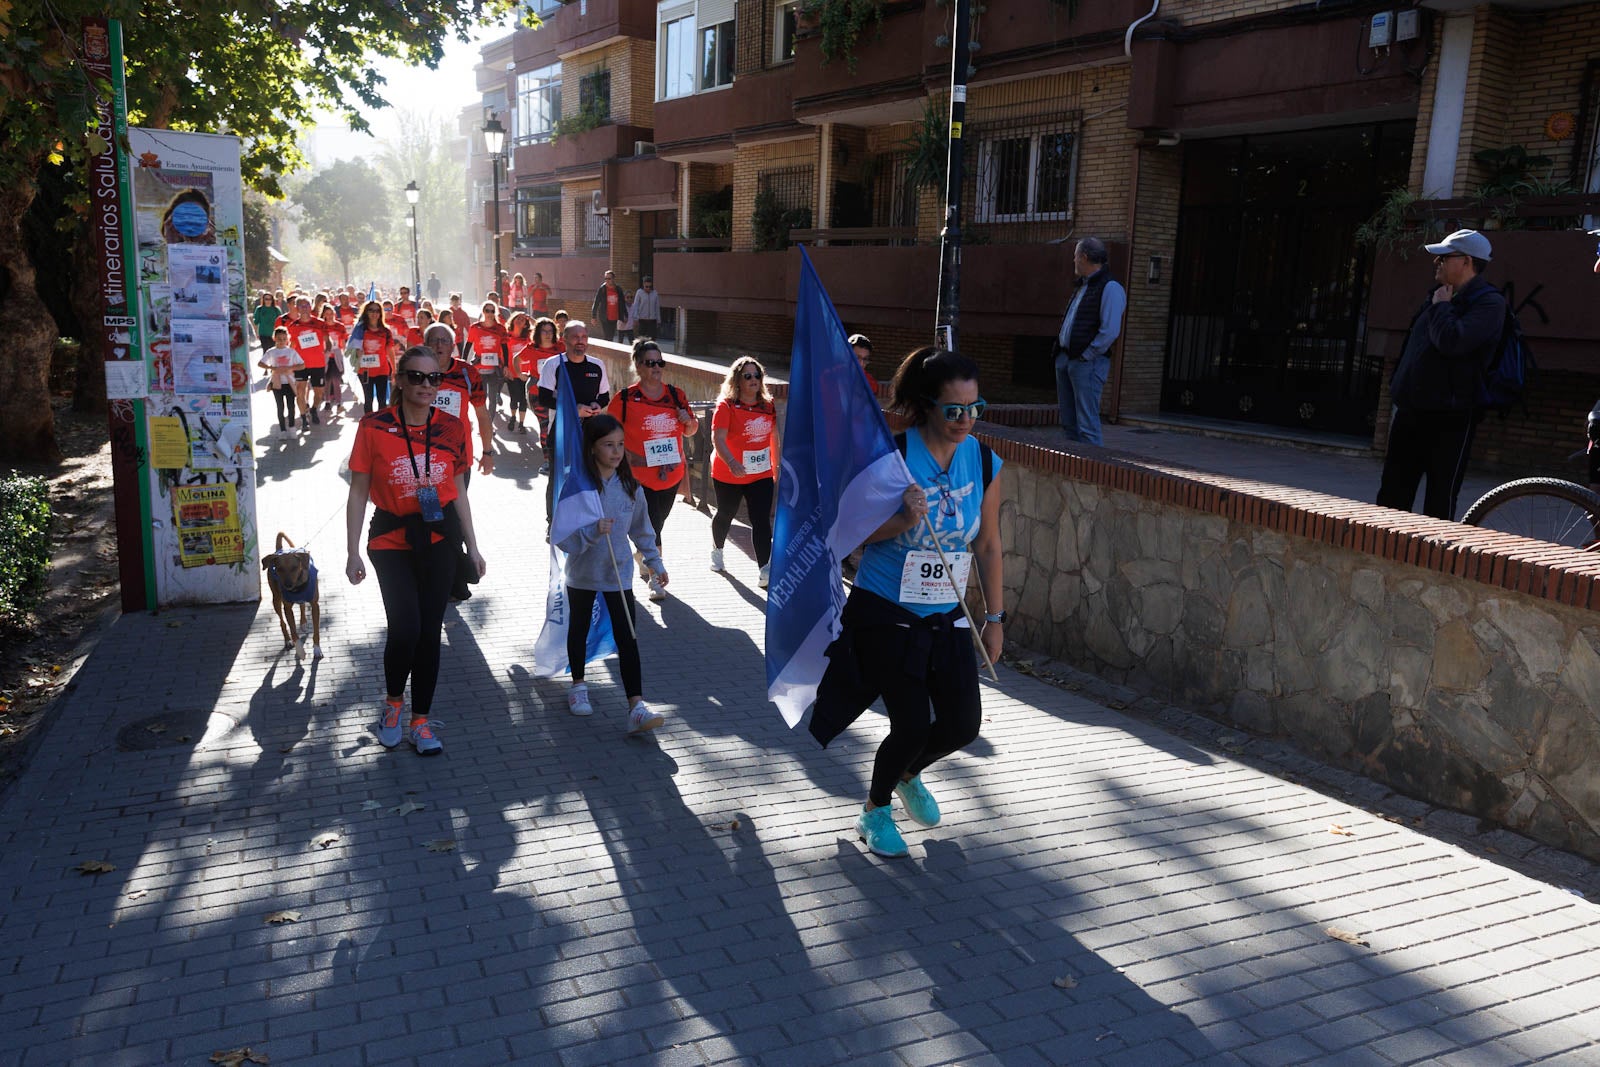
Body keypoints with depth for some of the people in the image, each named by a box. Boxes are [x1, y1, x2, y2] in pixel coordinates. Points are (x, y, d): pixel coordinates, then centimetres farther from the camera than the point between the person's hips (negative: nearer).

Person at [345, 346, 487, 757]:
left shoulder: (452, 429, 0)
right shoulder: (374, 427, -8)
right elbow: (358, 493, -4)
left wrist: (472, 547, 9)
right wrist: (353, 552, -6)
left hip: (438, 541, 3)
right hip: (392, 541, -3)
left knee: (430, 631, 7)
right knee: (405, 628, -14)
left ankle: (421, 721, 21)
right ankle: (393, 701, 16)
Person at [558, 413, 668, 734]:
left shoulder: (629, 486, -5)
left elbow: (641, 528, 9)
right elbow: (562, 536, -18)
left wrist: (654, 562, 11)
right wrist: (592, 532, -33)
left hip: (619, 574, 1)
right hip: (582, 574, -1)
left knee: (626, 637, -6)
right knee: (579, 629, 19)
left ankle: (636, 706, -10)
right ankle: (578, 686, 41)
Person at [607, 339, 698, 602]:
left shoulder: (676, 395, 5)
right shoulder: (625, 398, -8)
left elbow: (691, 429, 16)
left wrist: (689, 421, -6)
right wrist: (626, 454, -16)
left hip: (671, 474, 5)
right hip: (639, 475, -5)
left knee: (657, 523, 17)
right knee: (651, 525, -6)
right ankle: (655, 579, 6)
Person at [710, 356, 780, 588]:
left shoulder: (768, 406, 3)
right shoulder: (726, 407, -13)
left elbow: (774, 437, 14)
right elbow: (718, 439, -22)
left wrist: (777, 467, 18)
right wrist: (732, 463, -38)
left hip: (761, 475, 3)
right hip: (728, 475, -3)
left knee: (761, 520, -8)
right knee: (725, 516, 18)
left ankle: (766, 570, -11)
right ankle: (717, 550, 47)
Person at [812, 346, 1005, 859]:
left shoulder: (984, 463, -1)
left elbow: (988, 546, 7)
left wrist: (994, 618, 8)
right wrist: (902, 521, -27)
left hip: (946, 619, 5)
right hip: (885, 616, -5)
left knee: (963, 725, 5)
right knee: (913, 725, -4)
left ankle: (907, 774, 40)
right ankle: (875, 809, 27)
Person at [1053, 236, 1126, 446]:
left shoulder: (1110, 288, -11)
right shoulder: (1082, 287, 19)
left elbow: (1110, 331, -19)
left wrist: (1085, 356, -16)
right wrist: (1061, 354, 13)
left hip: (1087, 363, -9)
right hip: (1064, 358, 10)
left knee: (1087, 424, -11)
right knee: (1069, 422, 13)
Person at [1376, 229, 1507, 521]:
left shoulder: (1489, 302, -8)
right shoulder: (1438, 297, 17)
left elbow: (1451, 341, -26)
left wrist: (1441, 306, -9)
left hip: (1449, 419, -8)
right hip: (1411, 414, 8)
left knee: (1439, 505, -3)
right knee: (1391, 497, 9)